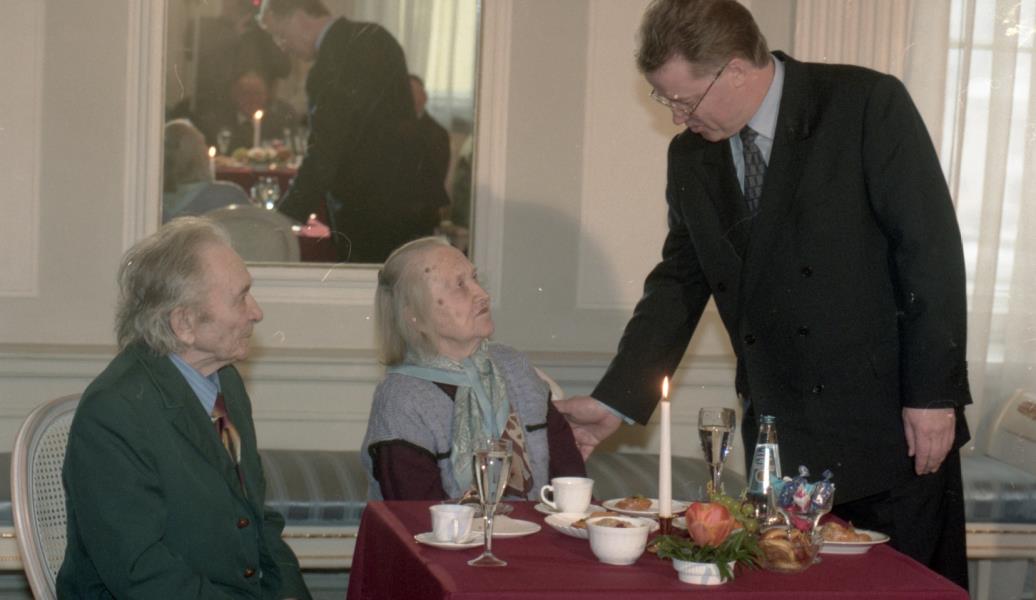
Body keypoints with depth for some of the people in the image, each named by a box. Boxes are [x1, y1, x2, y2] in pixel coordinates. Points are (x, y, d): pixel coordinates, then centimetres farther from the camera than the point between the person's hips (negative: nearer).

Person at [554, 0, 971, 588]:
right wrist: (615, 401, 5)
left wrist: (932, 395, -13)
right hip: (781, 440, 4)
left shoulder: (868, 105, -9)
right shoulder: (691, 155, 7)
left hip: (892, 426, -4)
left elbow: (931, 249, -11)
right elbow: (680, 281, 12)